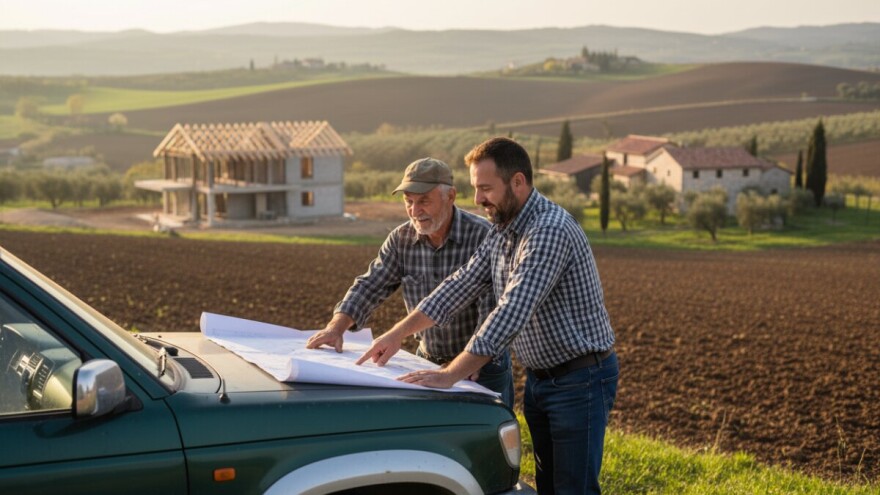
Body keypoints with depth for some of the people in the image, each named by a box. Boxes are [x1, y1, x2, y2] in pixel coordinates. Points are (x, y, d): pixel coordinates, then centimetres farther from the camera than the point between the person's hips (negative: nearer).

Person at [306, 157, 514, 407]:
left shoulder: (482, 236, -20)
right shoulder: (401, 239, -3)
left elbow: (493, 310, -24)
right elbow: (369, 286, 0)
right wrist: (336, 327, -16)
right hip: (428, 362, 5)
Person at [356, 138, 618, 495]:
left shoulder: (551, 231, -26)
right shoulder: (502, 232, 5)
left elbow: (512, 312, -33)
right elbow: (462, 285, 6)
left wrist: (450, 375, -35)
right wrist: (399, 332, -2)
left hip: (580, 380, -9)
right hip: (539, 378, 9)